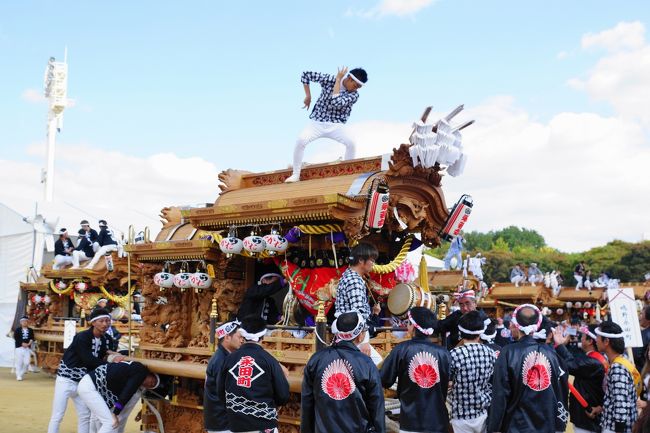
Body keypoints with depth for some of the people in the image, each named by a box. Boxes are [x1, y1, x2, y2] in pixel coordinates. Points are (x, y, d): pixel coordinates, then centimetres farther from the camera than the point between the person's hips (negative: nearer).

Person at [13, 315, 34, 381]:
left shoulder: (30, 330, 12)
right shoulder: (17, 330, 3)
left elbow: (32, 338, 7)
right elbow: (16, 338, -7)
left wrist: (29, 343, -12)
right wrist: (22, 343, -16)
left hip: (28, 348, 3)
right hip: (19, 348, -3)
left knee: (26, 362, -4)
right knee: (19, 362, -6)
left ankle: (21, 374, 14)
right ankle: (18, 376, 4)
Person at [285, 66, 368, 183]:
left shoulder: (354, 95, -8)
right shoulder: (329, 80, -7)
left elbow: (336, 102, -26)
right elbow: (306, 75, -2)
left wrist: (338, 80, -19)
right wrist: (308, 96, -5)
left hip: (336, 125, 1)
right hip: (317, 122, -1)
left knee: (351, 142, -27)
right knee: (301, 140, -27)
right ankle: (295, 174, -13)